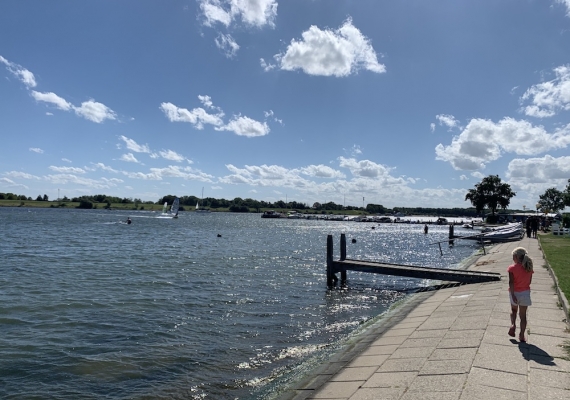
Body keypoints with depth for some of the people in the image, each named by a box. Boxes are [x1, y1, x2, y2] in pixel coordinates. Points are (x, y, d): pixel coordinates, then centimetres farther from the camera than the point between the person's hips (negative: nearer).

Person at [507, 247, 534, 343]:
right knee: (523, 315, 9)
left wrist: (513, 295, -17)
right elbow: (529, 281, 4)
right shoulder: (529, 268, -4)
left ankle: (513, 324, 3)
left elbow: (511, 282, -20)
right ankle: (522, 336, 11)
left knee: (513, 310, 24)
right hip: (525, 293, 2)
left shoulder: (512, 268, -15)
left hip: (515, 292, -2)